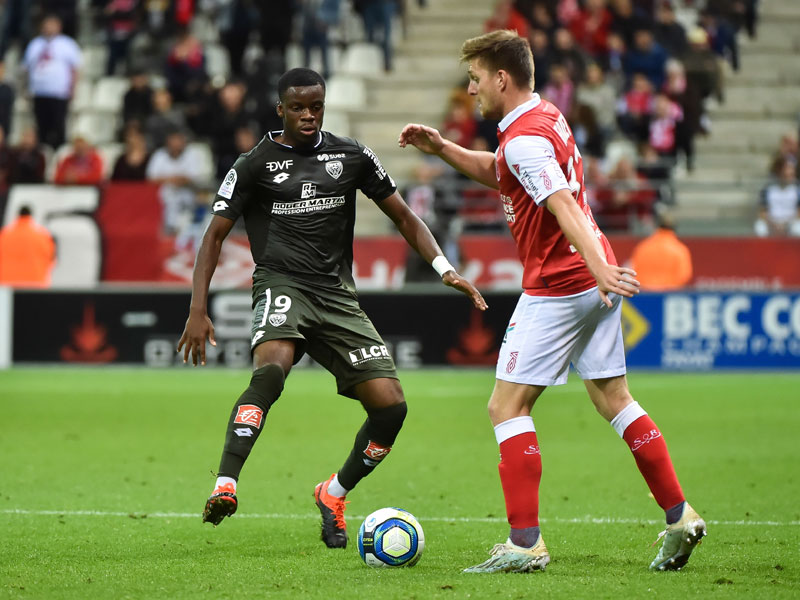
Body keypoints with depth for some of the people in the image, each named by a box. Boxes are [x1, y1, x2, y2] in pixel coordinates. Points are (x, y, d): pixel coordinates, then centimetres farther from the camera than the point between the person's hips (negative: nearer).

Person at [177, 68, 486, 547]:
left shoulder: (352, 157, 10)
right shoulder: (256, 165, 2)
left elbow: (404, 218, 15)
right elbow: (215, 237, 3)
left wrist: (445, 270, 1)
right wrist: (198, 311, -7)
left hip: (337, 294, 4)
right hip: (282, 286, -4)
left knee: (391, 405, -7)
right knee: (271, 371, -36)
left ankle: (334, 495, 17)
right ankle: (225, 487, -43)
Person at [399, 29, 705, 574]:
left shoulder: (525, 138, -17)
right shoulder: (545, 116, 13)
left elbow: (565, 206, -31)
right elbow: (496, 173, 29)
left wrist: (598, 267, -42)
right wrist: (442, 149, 17)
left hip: (558, 287, -10)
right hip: (595, 282, 10)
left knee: (507, 407, -4)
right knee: (614, 400, 15)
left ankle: (525, 544, -7)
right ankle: (679, 517, 15)